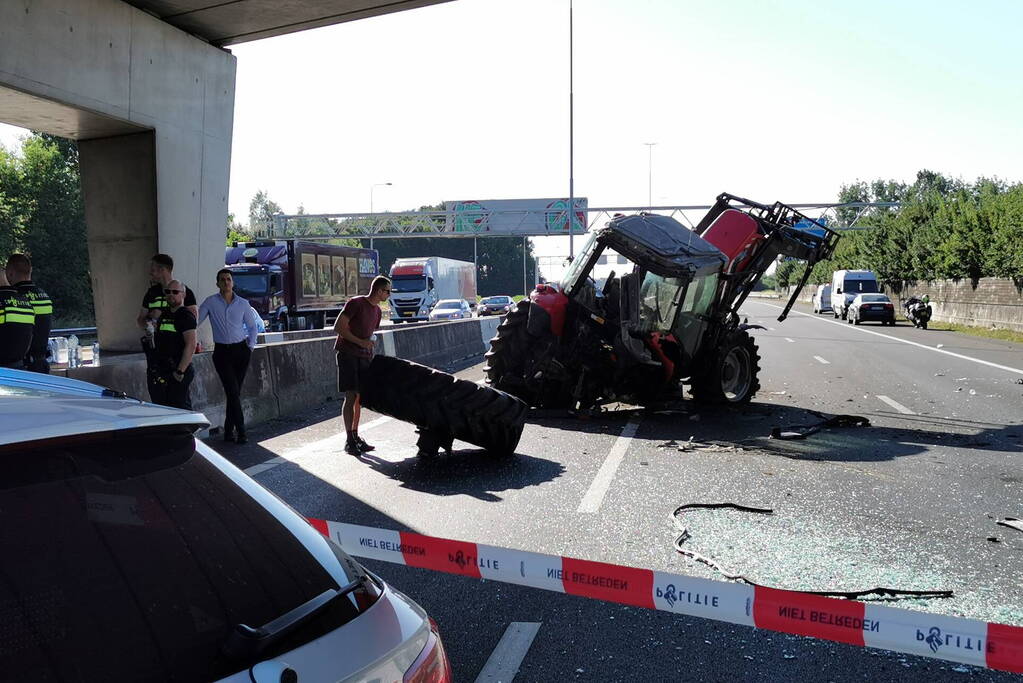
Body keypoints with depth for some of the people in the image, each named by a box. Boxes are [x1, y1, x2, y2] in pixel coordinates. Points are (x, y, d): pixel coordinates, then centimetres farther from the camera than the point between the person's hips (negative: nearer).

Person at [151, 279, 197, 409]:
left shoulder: (186, 316, -11)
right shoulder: (164, 314, 15)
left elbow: (191, 346, -20)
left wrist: (180, 371, -22)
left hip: (178, 372, -9)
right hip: (162, 371, 9)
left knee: (180, 406, -7)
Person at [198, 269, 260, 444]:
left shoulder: (243, 303, 7)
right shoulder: (210, 302, 2)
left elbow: (253, 326, 17)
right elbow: (195, 320, 0)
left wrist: (251, 345, 7)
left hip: (241, 350, 2)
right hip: (222, 351, -2)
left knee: (235, 392, 4)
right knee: (233, 392, -11)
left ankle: (229, 431, 13)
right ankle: (241, 432, -8)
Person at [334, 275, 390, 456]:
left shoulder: (377, 311, 14)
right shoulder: (355, 303, -10)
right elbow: (338, 327, -14)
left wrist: (371, 356, 14)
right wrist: (361, 342, -17)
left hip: (364, 357, 8)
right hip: (347, 354, -7)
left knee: (360, 397, 8)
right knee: (351, 396, -10)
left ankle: (355, 436, 17)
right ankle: (349, 441, -6)